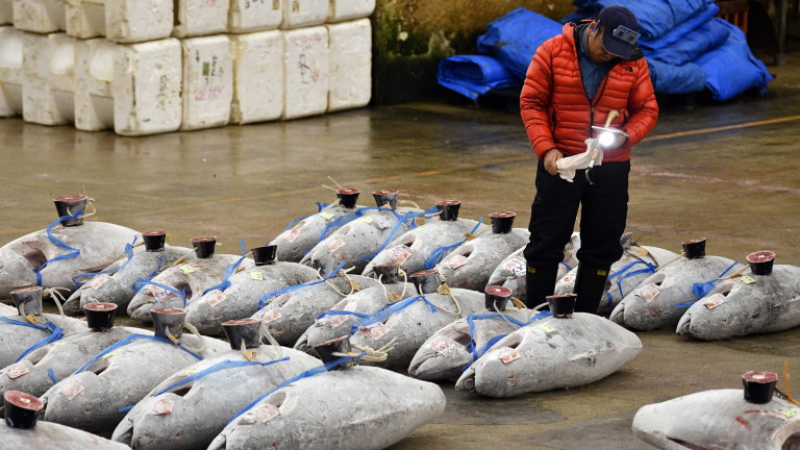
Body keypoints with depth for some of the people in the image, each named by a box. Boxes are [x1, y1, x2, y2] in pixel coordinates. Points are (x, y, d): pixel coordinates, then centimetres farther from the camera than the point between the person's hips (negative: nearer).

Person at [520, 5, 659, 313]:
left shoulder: (634, 64, -1)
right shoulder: (553, 52, -8)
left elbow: (647, 110, 4)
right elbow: (531, 103, -6)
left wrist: (625, 136, -17)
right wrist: (546, 149, -17)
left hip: (611, 168, 2)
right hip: (559, 162, -2)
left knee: (602, 246, 7)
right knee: (546, 242, 4)